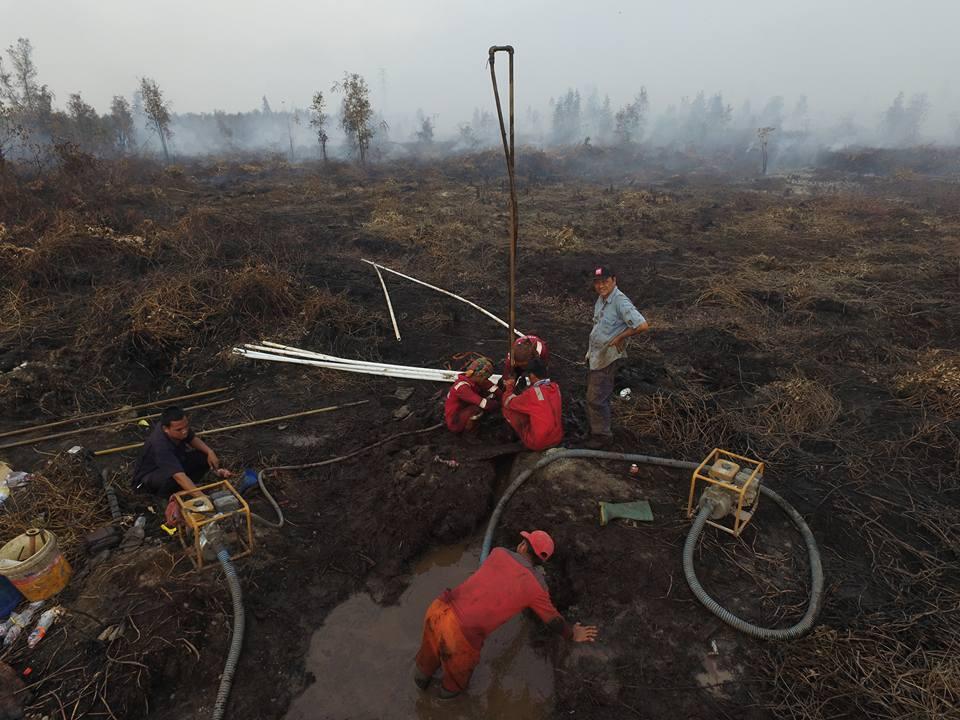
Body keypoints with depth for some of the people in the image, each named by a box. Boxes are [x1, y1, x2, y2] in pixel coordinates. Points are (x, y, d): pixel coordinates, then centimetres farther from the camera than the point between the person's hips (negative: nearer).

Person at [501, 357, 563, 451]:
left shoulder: (532, 393, -23)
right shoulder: (556, 387, -5)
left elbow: (508, 403, -6)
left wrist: (509, 387, 11)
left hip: (537, 443, -7)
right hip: (558, 438, 7)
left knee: (507, 409, 0)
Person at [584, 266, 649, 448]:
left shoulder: (620, 301, -23)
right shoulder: (601, 299, 6)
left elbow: (642, 326, -30)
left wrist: (619, 338, -20)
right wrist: (590, 351, 16)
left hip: (607, 357, -9)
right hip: (595, 354, 9)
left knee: (596, 398, -1)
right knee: (592, 394, 21)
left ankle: (602, 435, 15)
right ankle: (594, 427, 38)